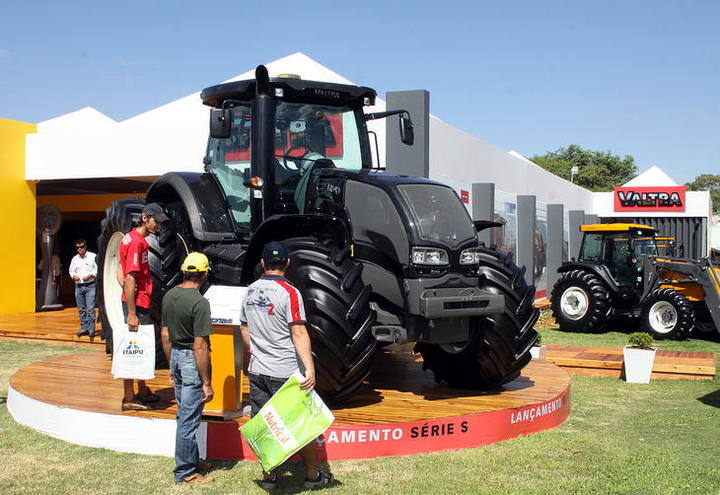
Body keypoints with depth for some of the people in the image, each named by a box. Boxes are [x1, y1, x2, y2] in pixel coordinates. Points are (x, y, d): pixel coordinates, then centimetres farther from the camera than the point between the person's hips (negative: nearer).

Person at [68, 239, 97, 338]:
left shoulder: (92, 256, 1)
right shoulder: (75, 259, 16)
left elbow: (98, 269, -2)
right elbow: (71, 270, 21)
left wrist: (90, 275, -15)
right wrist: (73, 276, 0)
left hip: (90, 286, -5)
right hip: (78, 286, 5)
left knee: (90, 308, -10)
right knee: (81, 309, 7)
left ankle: (91, 329, -7)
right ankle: (84, 328, 15)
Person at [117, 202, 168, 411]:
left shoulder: (140, 240, 15)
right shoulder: (135, 242, -16)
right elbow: (130, 279, -22)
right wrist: (131, 313, -25)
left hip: (142, 303, 10)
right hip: (136, 305, -10)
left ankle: (142, 392, 30)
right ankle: (129, 399, 3)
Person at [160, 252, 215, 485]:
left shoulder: (169, 296, 4)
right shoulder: (199, 302, -21)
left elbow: (165, 335, 12)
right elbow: (200, 346, -22)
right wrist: (207, 383, -17)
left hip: (176, 357, 8)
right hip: (192, 361, -8)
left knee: (184, 415, 19)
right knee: (189, 419, 2)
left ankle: (192, 461, 32)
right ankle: (184, 472, 11)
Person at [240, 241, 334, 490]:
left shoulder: (250, 291, 6)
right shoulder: (289, 292, -14)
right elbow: (299, 333, -22)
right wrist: (309, 368, -25)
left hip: (257, 372, 6)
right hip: (286, 373, -6)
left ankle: (268, 476, 21)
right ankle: (312, 475, 18)